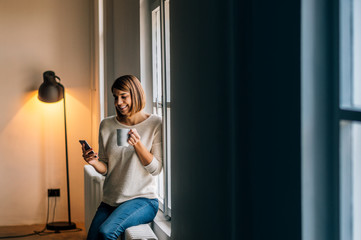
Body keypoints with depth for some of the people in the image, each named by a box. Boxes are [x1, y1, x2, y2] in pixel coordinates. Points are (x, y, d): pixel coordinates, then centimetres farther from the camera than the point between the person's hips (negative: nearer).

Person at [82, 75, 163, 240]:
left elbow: (156, 169, -5)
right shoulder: (107, 125, 7)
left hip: (142, 199, -4)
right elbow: (106, 169, 10)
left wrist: (138, 144, -19)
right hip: (110, 201, 4)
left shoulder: (155, 124, -3)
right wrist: (95, 162, -12)